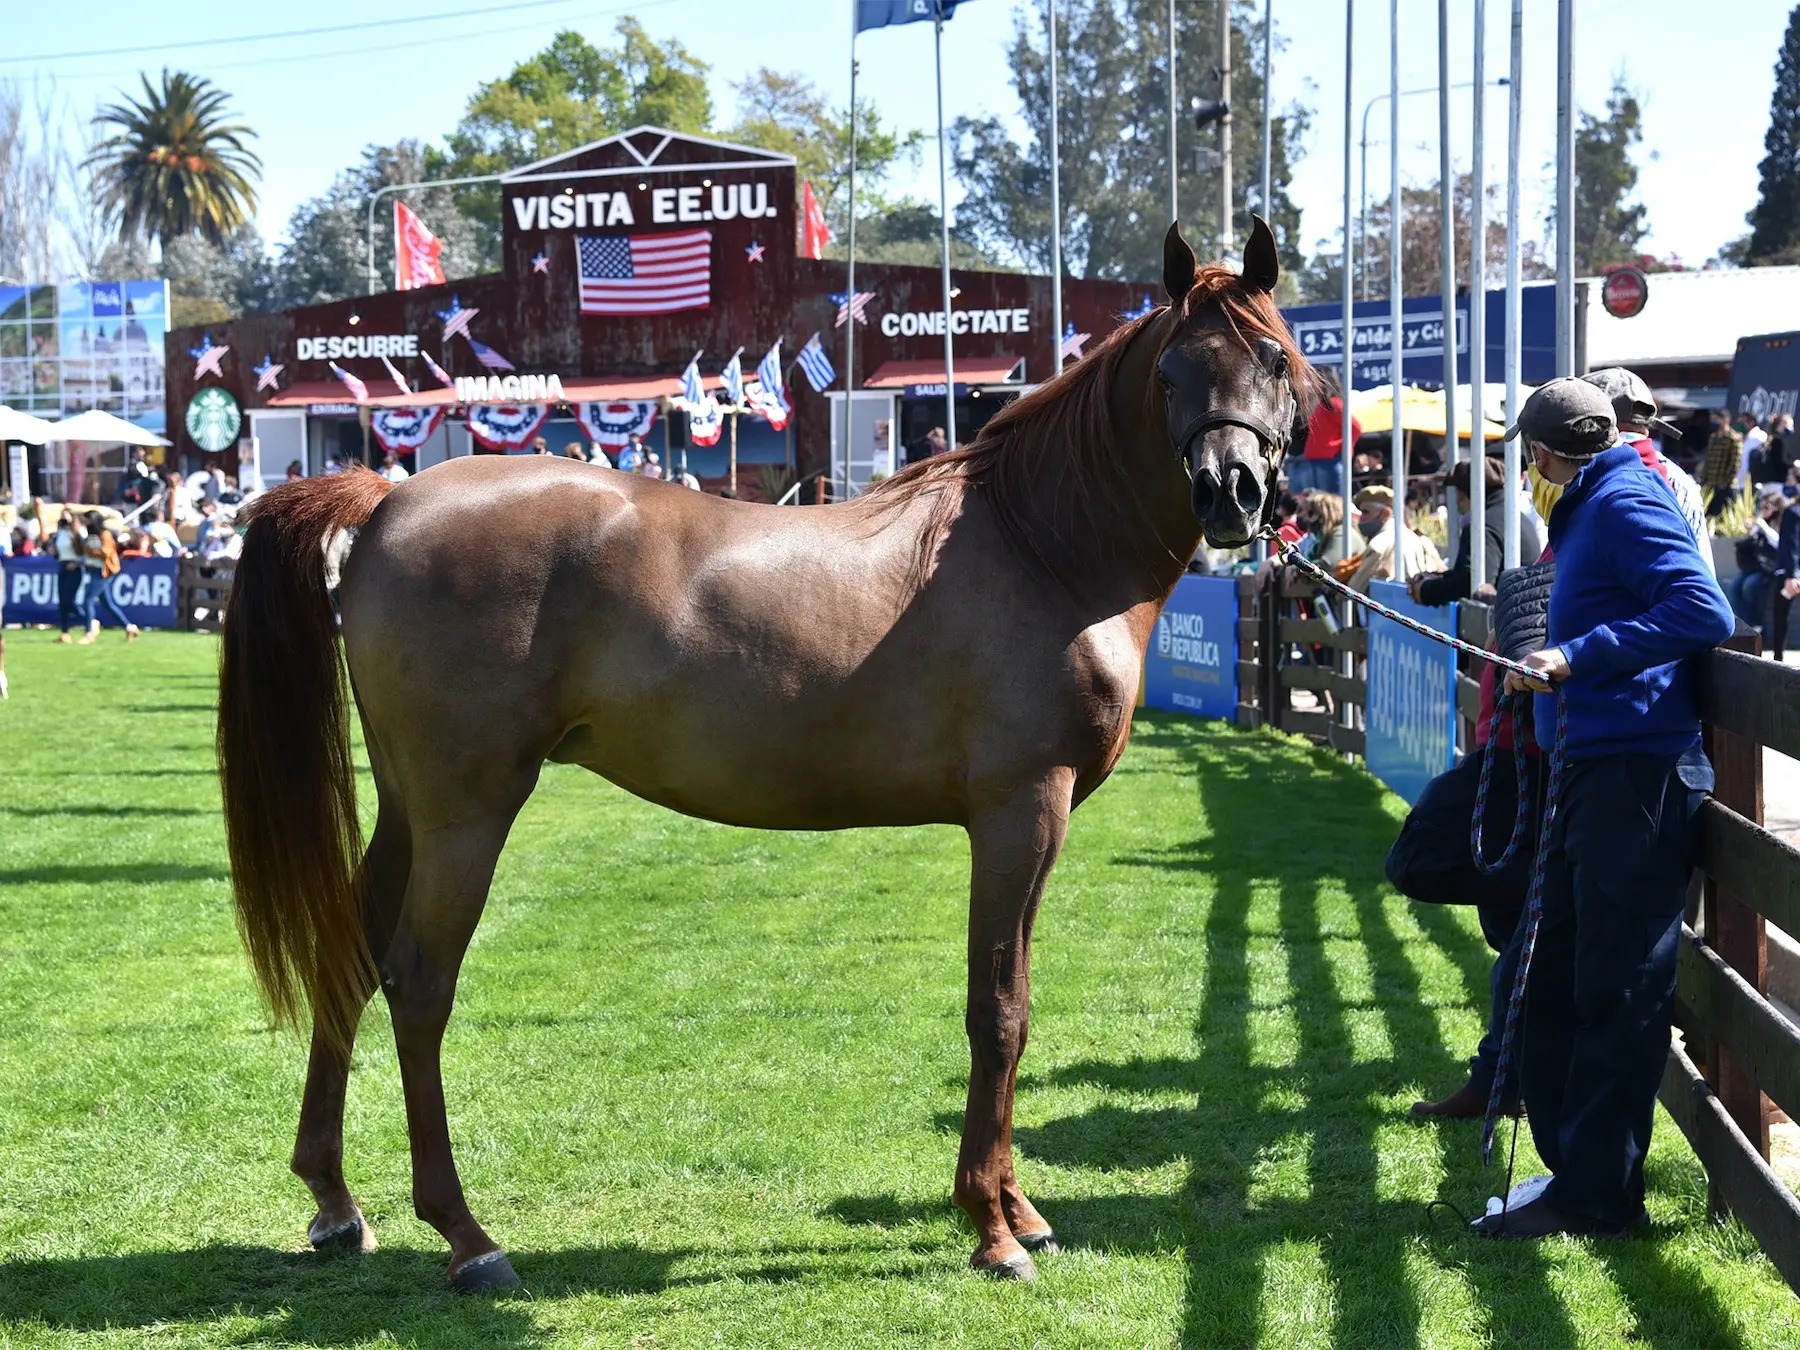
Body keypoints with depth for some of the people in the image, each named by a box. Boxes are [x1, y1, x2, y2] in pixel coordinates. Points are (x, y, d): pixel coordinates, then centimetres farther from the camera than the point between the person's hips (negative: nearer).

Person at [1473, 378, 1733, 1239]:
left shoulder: (1624, 505, -12)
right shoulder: (1589, 511, 18)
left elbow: (1705, 612, -24)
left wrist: (1580, 656, -25)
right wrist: (1550, 665, 15)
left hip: (1637, 774, -11)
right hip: (1595, 770, 11)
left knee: (1617, 989, -5)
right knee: (1557, 978, 15)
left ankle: (1599, 1193, 1)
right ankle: (1571, 1163, 23)